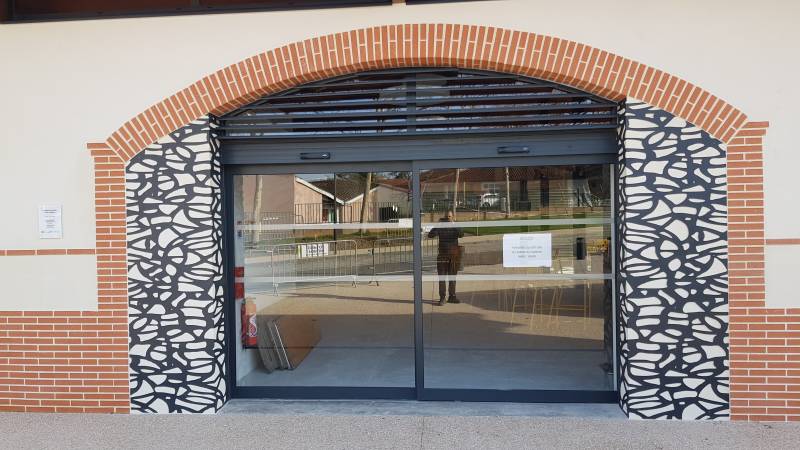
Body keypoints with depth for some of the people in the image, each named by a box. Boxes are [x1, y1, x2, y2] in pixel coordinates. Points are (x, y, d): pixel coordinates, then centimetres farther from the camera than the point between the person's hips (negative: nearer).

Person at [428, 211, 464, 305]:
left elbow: (461, 234, -19)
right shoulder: (440, 227, 2)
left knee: (452, 277, 9)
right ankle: (442, 298, 0)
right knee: (442, 277, -3)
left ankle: (452, 297, 18)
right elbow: (430, 235, -12)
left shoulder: (455, 227, 1)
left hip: (454, 256, 1)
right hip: (442, 255, -1)